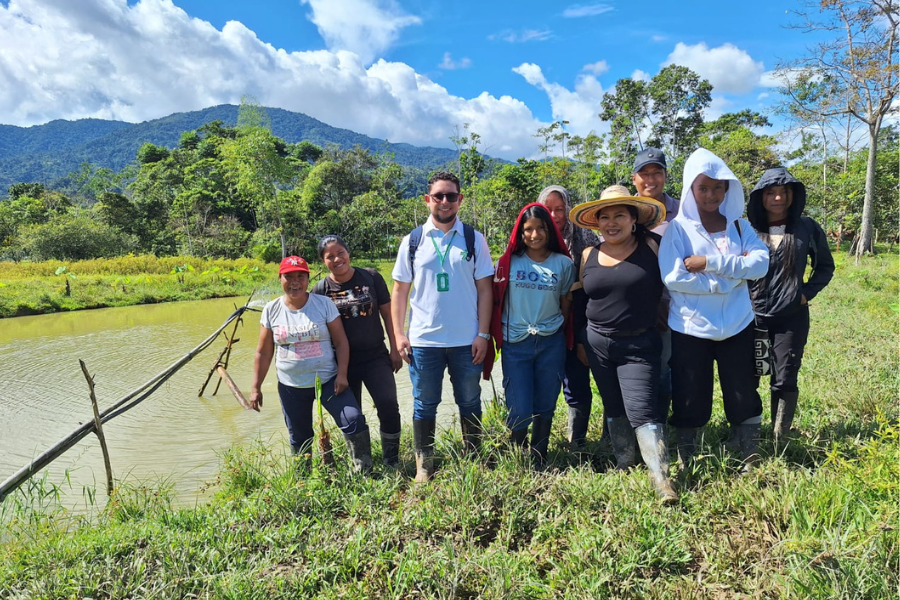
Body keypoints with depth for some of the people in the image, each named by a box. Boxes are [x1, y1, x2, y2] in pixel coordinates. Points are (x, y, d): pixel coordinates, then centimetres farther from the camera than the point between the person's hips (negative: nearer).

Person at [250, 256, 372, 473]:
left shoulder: (324, 304, -5)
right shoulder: (271, 310, 0)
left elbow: (341, 341, -5)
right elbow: (263, 352, 4)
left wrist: (342, 374, -13)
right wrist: (255, 387, 4)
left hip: (328, 380, -2)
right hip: (291, 387, 2)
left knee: (354, 421, -16)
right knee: (299, 439, 12)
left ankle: (364, 472, 0)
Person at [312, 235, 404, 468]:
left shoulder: (371, 277, -3)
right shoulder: (321, 289, -3)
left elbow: (387, 313, 2)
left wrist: (394, 349, 0)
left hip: (376, 356, 0)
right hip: (343, 361, 1)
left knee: (388, 405, -12)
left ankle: (391, 462, 8)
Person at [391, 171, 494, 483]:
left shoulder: (474, 239, 2)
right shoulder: (412, 241, 3)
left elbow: (484, 289, 0)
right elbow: (400, 290, 5)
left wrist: (483, 334, -5)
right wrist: (398, 334, -2)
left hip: (467, 341, 0)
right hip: (423, 340, 0)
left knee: (470, 403, 12)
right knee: (424, 404, 10)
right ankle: (424, 464, 24)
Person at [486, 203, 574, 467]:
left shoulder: (563, 264, 2)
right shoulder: (509, 262, 1)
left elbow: (566, 304, 10)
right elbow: (496, 301, 5)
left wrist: (568, 342, 13)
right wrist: (491, 338, 3)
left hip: (551, 343, 1)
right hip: (515, 344, -1)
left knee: (545, 408, 10)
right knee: (519, 412, -1)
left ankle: (539, 463, 28)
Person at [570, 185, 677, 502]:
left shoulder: (652, 247, -6)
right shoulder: (589, 256, 5)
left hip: (639, 345, -4)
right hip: (598, 344, 5)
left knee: (643, 410, -11)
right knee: (613, 408, 14)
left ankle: (662, 480, -4)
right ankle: (625, 466, 29)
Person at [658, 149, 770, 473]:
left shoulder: (739, 225, 6)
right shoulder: (678, 227, -4)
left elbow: (760, 263, -10)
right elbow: (672, 277, -18)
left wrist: (709, 262, -20)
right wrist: (733, 271, -15)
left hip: (737, 326, 3)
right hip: (690, 329, -2)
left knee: (743, 395, 11)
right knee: (690, 400, 8)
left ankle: (752, 460, 28)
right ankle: (685, 465, 24)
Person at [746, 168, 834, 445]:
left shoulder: (807, 228, 2)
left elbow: (825, 266, 12)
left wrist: (807, 292, -1)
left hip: (792, 317, 0)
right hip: (752, 317, 0)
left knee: (784, 381, 1)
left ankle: (779, 441, 12)